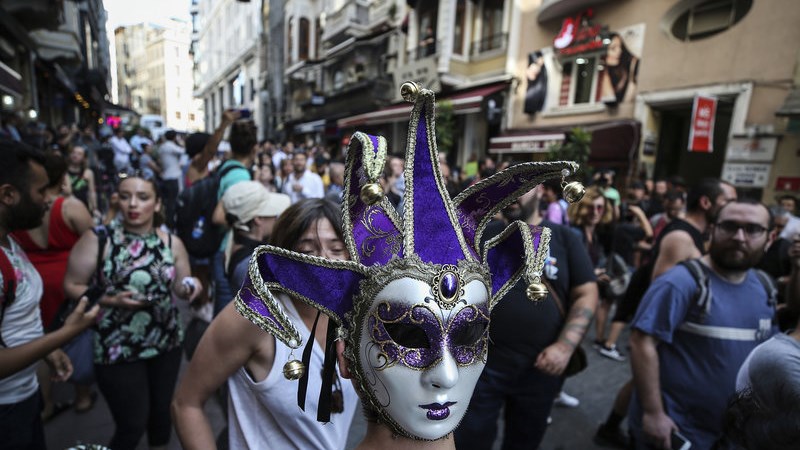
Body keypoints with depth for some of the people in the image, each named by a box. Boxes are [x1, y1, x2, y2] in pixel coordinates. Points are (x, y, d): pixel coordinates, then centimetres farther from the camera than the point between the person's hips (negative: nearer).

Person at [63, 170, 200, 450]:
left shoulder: (172, 243, -2)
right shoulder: (97, 239, -11)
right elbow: (71, 286, -6)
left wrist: (189, 287, -16)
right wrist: (111, 300, -21)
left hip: (167, 342, 3)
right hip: (117, 348, -3)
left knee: (162, 412, 18)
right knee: (132, 425, 5)